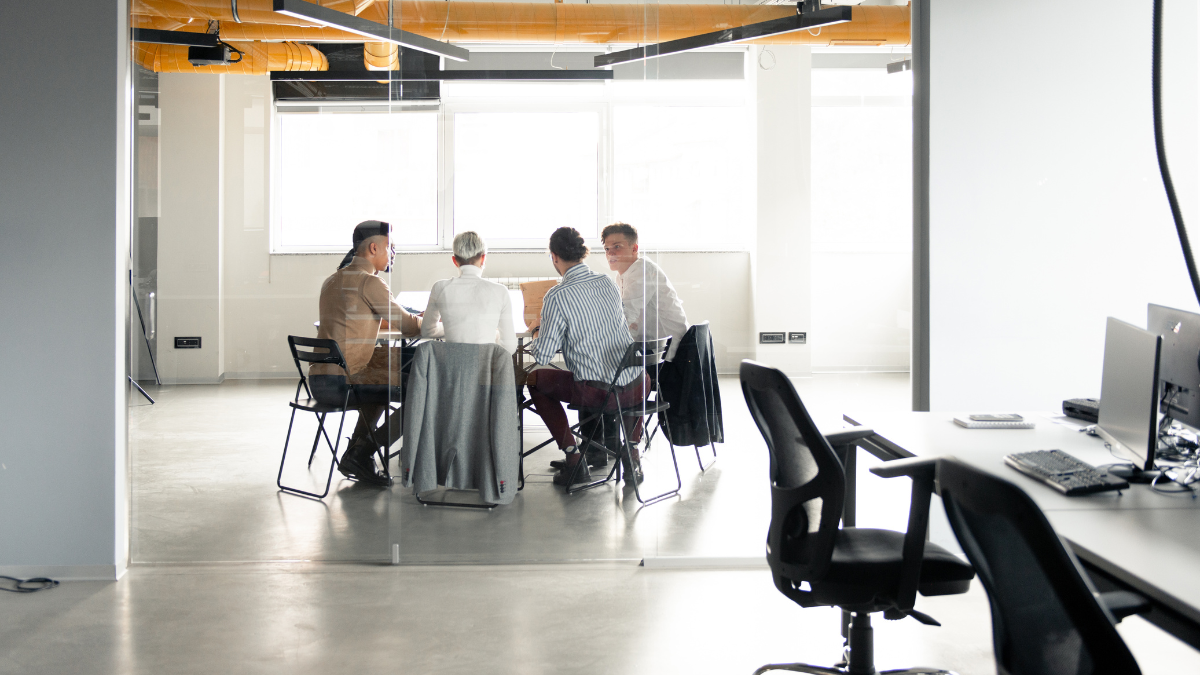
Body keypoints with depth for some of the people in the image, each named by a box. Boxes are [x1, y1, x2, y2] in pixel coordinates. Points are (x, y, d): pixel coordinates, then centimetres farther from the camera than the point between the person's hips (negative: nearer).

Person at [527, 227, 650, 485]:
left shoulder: (557, 296, -10)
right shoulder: (609, 284, 8)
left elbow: (542, 356, -7)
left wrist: (540, 337, 16)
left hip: (597, 392, -5)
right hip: (636, 388, 5)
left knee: (536, 380, 18)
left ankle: (574, 460, 14)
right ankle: (631, 456, 31)